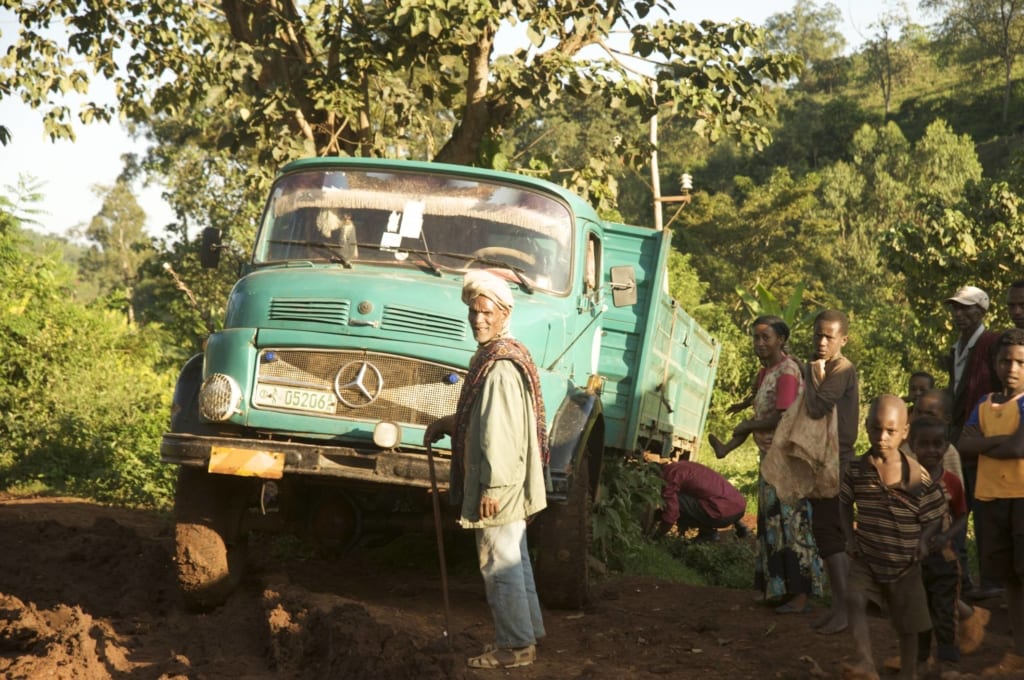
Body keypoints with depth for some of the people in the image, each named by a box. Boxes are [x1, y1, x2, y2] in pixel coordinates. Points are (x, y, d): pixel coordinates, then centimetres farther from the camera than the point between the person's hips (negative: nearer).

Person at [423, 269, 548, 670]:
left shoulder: (500, 365, -21)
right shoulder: (493, 356, 12)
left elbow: (500, 431, -25)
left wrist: (491, 487, -24)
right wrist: (448, 424, 14)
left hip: (498, 486, -11)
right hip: (512, 487, 11)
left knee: (499, 564, -3)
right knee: (514, 559, 18)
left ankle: (515, 647, 3)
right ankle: (528, 633, 29)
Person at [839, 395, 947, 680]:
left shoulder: (917, 475, -14)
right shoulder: (857, 469, -7)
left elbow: (935, 515, -4)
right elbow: (845, 503, 11)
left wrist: (923, 539, -20)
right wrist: (850, 537, 1)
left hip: (904, 563, -1)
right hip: (866, 558, 1)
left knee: (907, 624, 11)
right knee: (855, 600, -26)